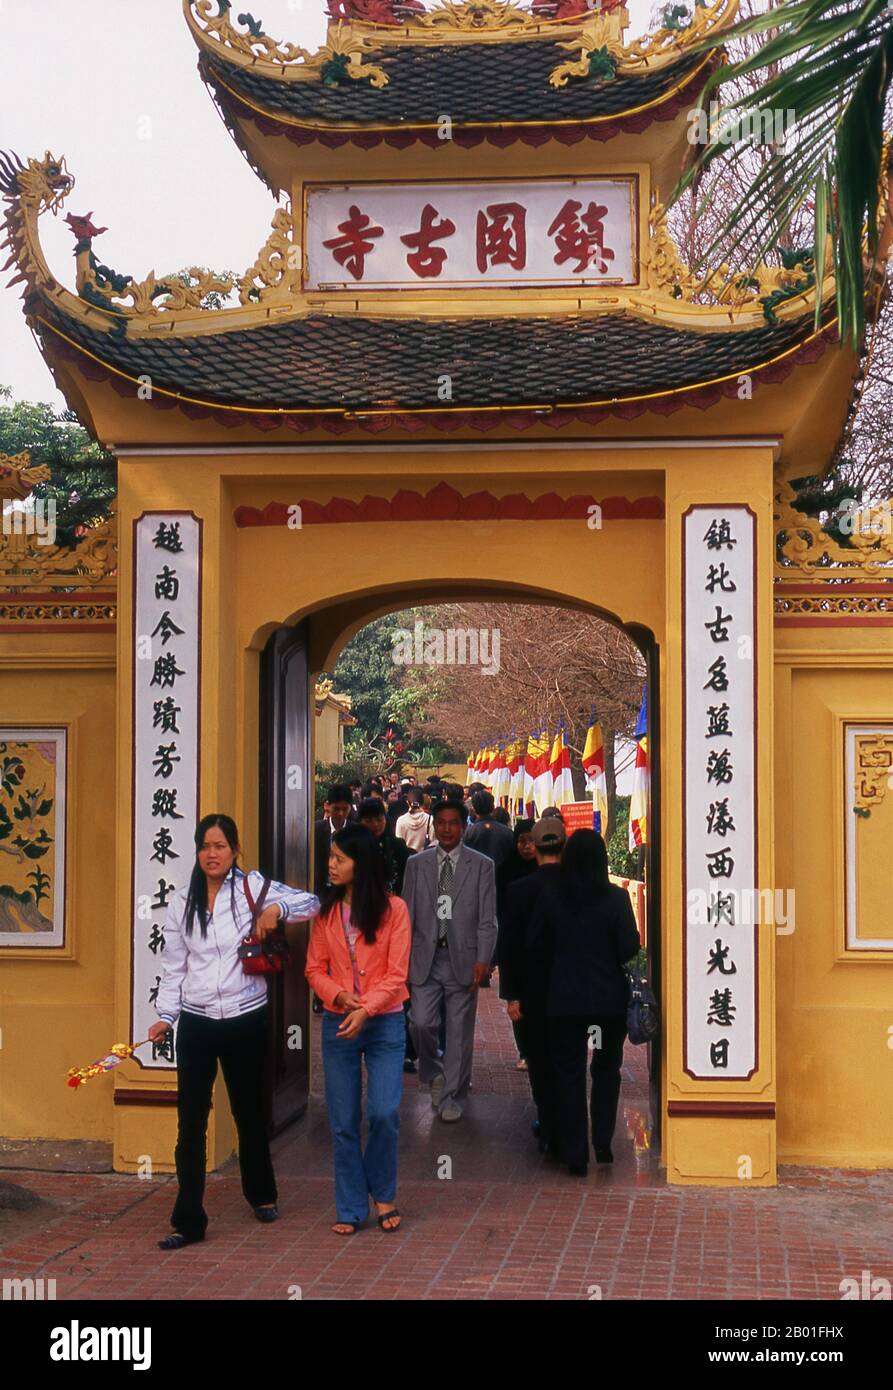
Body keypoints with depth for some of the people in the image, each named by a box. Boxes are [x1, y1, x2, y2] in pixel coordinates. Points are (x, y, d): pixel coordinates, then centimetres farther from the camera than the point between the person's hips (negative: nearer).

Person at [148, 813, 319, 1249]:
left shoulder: (252, 887, -3)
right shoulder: (181, 901, 4)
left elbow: (311, 903, -5)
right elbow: (173, 965, 7)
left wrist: (277, 908, -23)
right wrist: (166, 1015, -1)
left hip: (245, 1020, -1)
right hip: (197, 1022, 1)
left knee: (249, 1112, 16)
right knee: (191, 1122, -3)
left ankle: (261, 1195, 38)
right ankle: (188, 1220, 1)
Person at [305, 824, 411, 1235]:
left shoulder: (393, 909, -5)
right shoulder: (326, 911, 4)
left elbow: (395, 973, -7)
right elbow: (315, 969, 6)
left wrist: (365, 1009, -20)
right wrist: (339, 995, -13)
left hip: (384, 1023, -3)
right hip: (338, 1023, 3)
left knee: (384, 1113, -11)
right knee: (343, 1122, 5)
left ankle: (383, 1194, 13)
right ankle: (350, 1209, 16)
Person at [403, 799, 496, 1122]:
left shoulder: (481, 865, 2)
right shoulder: (417, 864, 8)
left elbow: (487, 918, 0)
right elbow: (407, 914, 9)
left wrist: (482, 959, -10)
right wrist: (403, 958, 2)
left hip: (463, 959, -1)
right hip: (425, 958, 1)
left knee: (459, 1032, 3)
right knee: (421, 1023, -8)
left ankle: (451, 1098, 14)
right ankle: (434, 1073, 21)